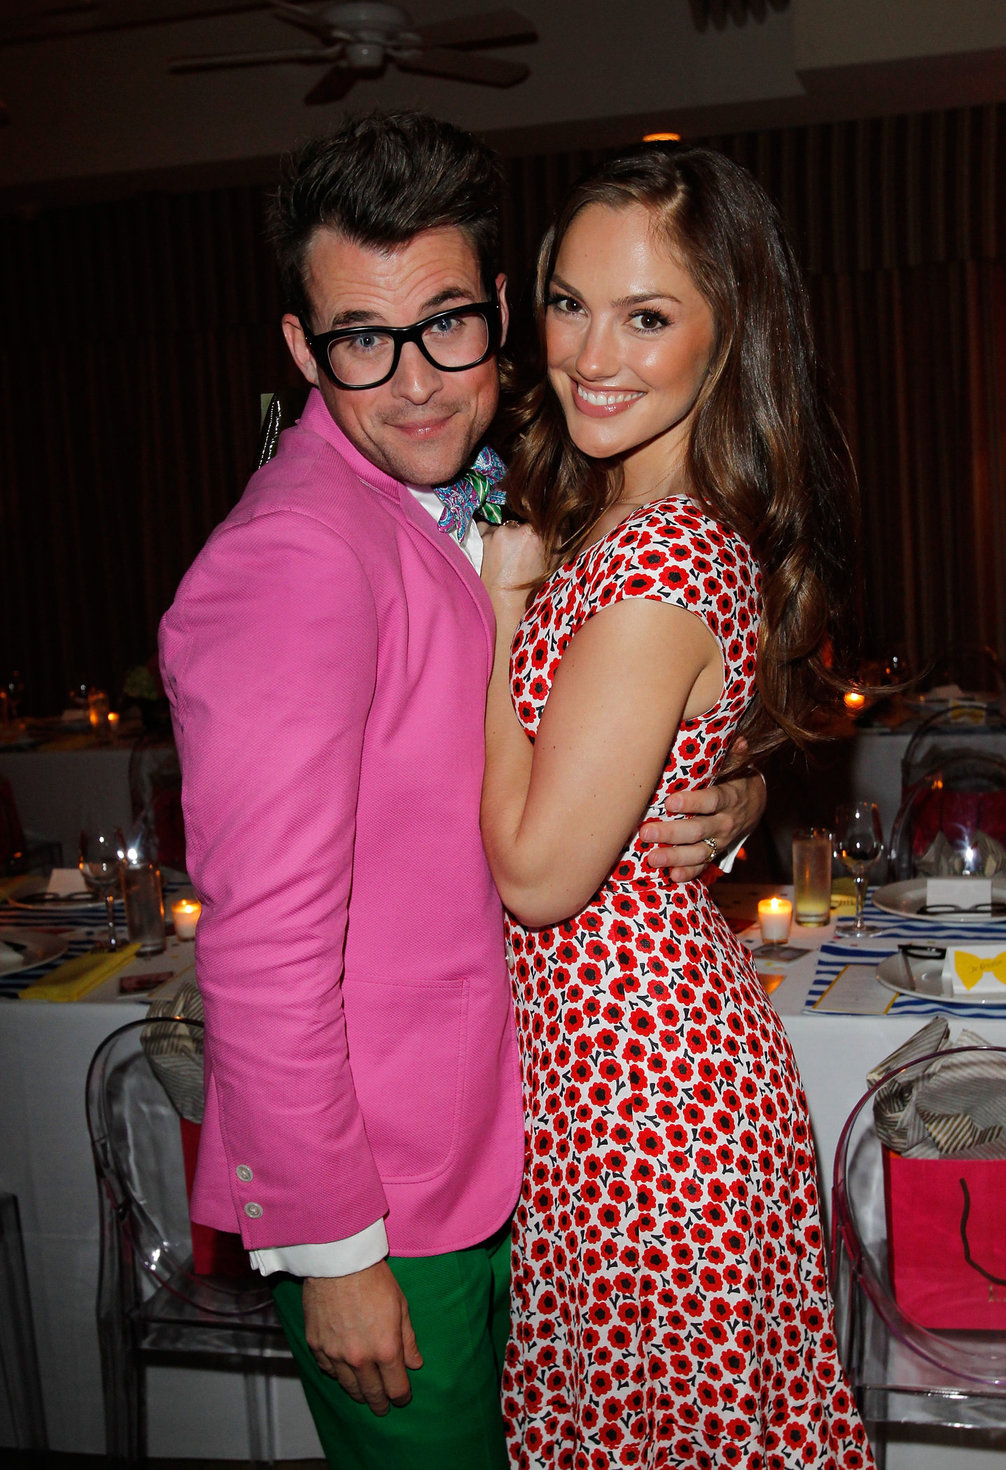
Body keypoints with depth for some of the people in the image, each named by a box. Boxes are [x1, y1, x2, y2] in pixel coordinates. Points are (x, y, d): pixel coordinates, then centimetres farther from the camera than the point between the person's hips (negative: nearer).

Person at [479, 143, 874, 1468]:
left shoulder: (660, 566, -25)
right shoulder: (610, 517, 5)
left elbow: (537, 871, -22)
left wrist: (502, 601, -15)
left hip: (629, 1050, -9)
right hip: (655, 1022, 9)